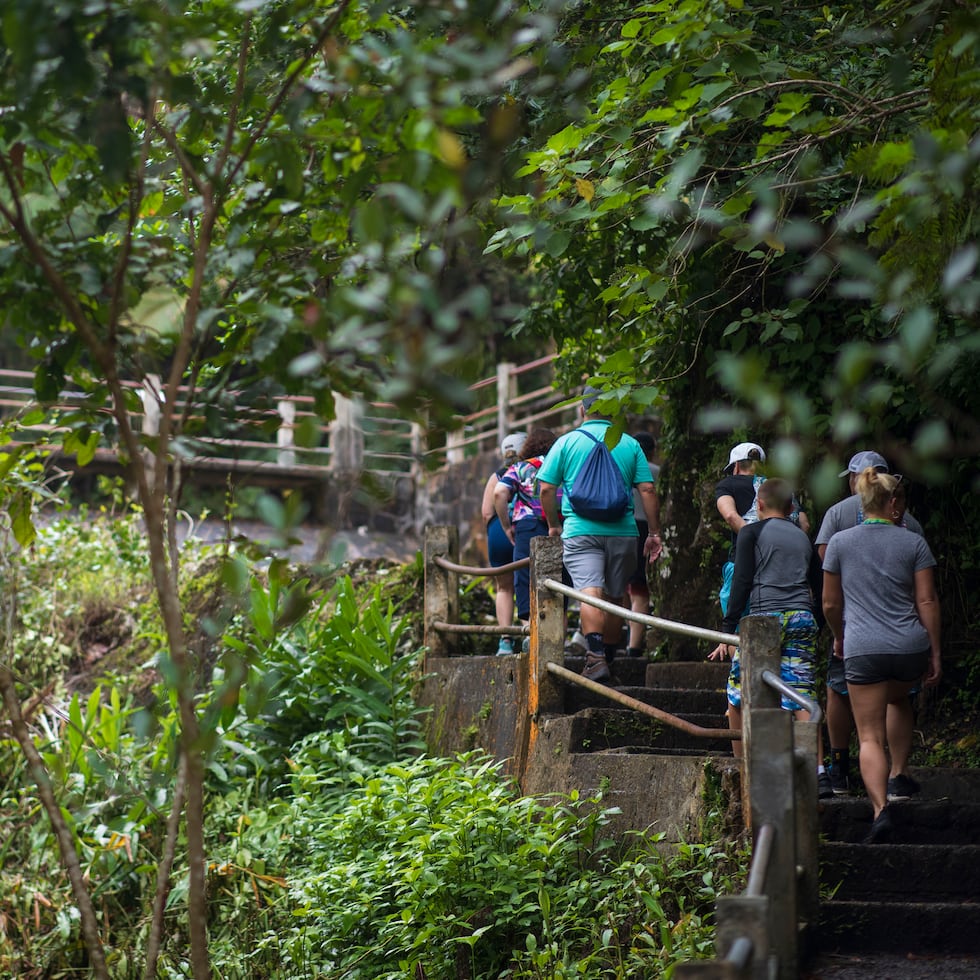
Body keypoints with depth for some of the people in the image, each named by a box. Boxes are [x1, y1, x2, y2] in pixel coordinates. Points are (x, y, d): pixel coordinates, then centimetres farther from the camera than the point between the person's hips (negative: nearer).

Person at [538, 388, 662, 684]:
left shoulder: (567, 441, 4)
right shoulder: (630, 445, 7)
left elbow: (546, 488, 2)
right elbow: (647, 490, 2)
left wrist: (554, 525, 15)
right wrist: (655, 533, 7)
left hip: (580, 531, -2)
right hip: (622, 531, 2)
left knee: (590, 592, -13)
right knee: (616, 596, 15)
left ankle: (596, 657, -29)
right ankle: (608, 656, 25)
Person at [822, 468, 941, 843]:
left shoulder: (840, 542, 4)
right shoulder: (914, 543, 2)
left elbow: (830, 604, 9)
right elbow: (927, 601, 1)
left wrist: (839, 638, 27)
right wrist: (935, 653, 7)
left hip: (863, 650, -1)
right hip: (911, 647, 1)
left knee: (869, 736, -1)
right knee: (899, 700, 33)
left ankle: (881, 807, -19)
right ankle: (898, 777, 30)